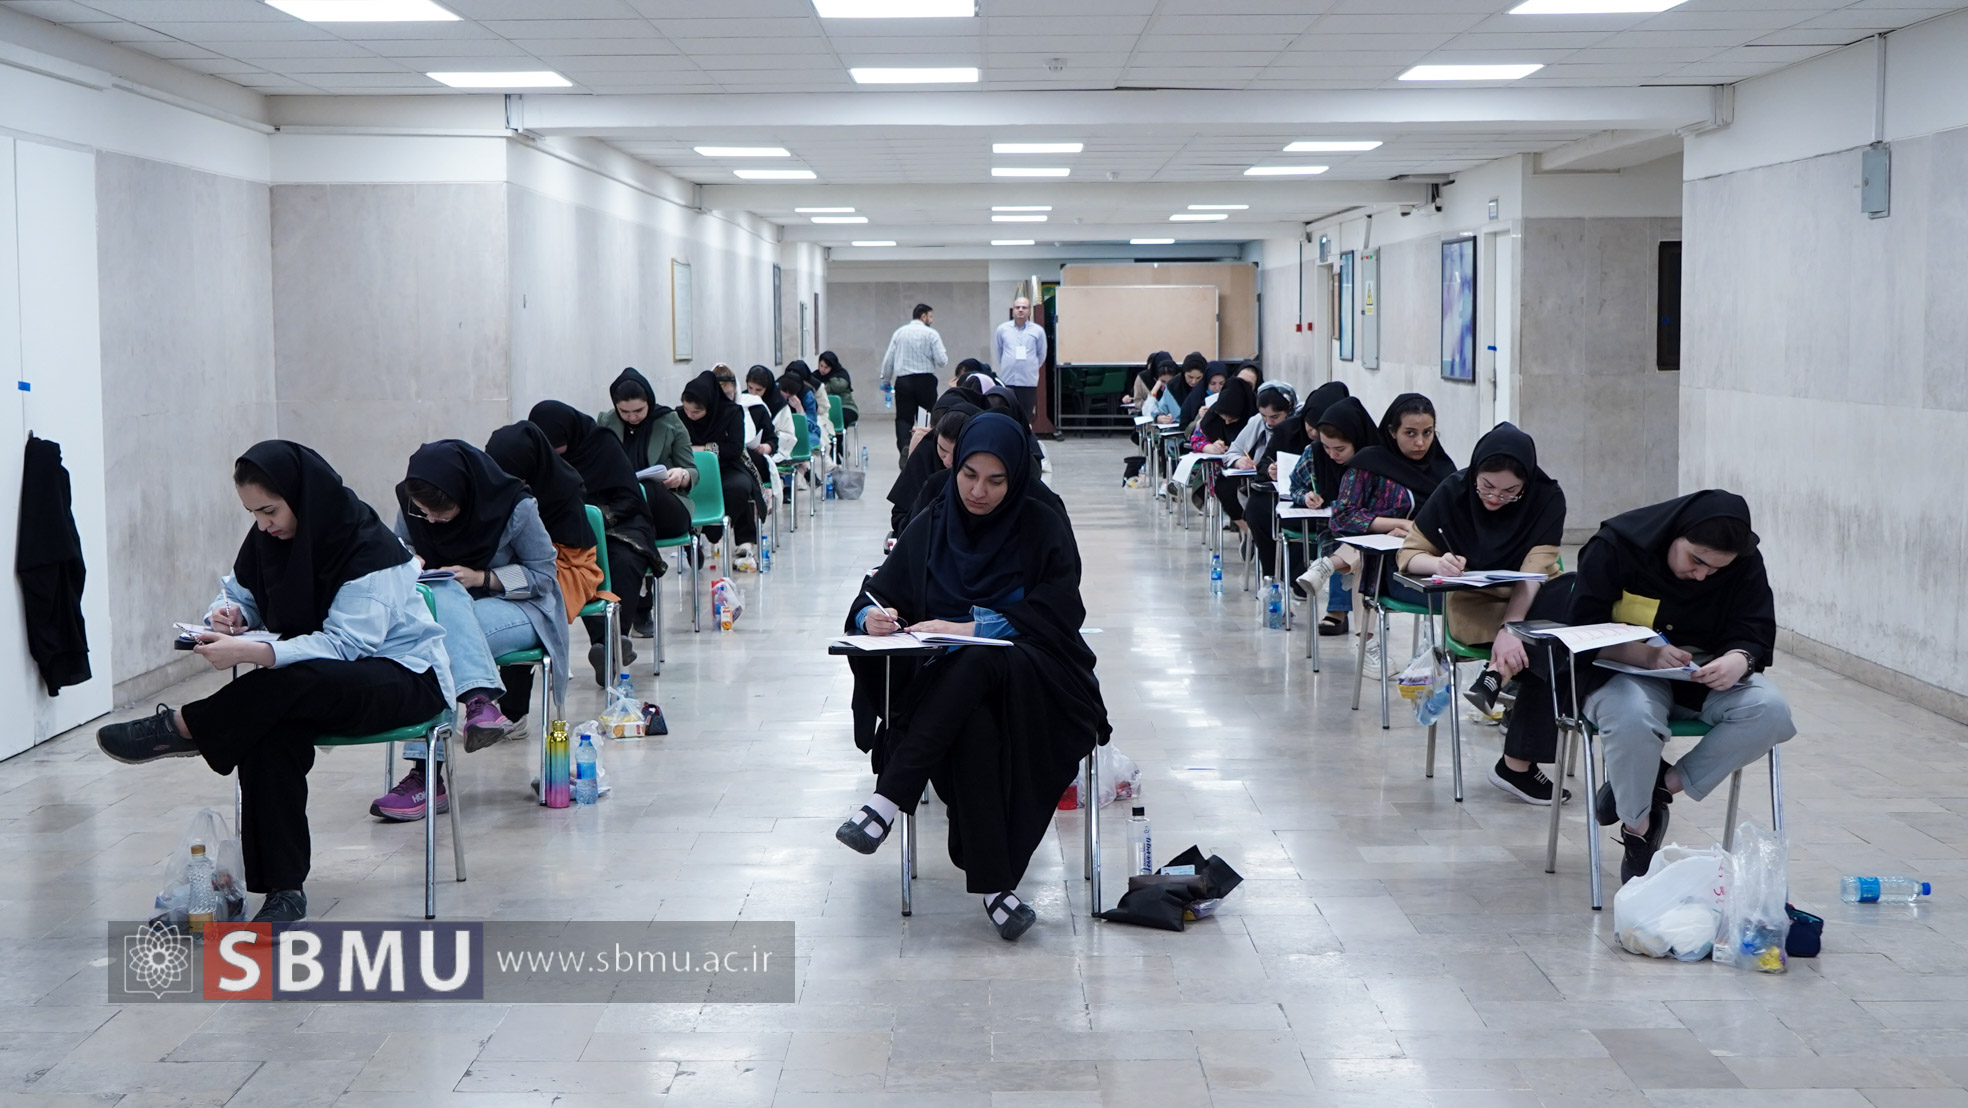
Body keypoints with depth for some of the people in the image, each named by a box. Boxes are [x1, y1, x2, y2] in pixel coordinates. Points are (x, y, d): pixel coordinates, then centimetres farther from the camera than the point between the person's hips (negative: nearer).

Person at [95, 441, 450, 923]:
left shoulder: (371, 549, -22)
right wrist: (230, 615, -12)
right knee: (269, 731, -28)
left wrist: (248, 653, -39)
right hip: (321, 685, 6)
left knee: (289, 686, -37)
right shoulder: (269, 537, 1)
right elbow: (239, 591, 15)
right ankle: (283, 888, -27)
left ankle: (183, 730, -17)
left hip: (406, 679, -6)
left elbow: (343, 644, -28)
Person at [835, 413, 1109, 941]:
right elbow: (878, 592, 8)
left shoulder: (1041, 527, 2)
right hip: (952, 692, 1)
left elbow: (1058, 612, -9)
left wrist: (970, 629, -19)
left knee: (981, 662, -38)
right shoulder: (930, 527, 10)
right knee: (972, 726, -37)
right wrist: (872, 615, -17)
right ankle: (993, 883, -37)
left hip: (1031, 681, -1)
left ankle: (887, 801, -43)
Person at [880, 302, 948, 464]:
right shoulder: (931, 334, -1)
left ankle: (904, 446, -25)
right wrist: (946, 356, 16)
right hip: (925, 381, -2)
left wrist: (885, 381, 19)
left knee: (903, 418, 0)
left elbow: (888, 359, 8)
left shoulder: (899, 332, 9)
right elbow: (942, 361, -7)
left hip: (903, 381, 2)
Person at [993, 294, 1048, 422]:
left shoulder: (1038, 330, 1)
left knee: (1027, 418, 2)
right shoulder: (1002, 329, 3)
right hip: (1007, 381, 0)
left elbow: (1041, 354, 11)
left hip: (1029, 381, 0)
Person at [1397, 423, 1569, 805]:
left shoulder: (1547, 497, -10)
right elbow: (1408, 554, -2)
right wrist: (1439, 563, -27)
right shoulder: (1453, 493, -7)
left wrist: (1510, 628, -35)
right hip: (1475, 606, -2)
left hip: (1531, 600, 2)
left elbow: (1536, 567, -20)